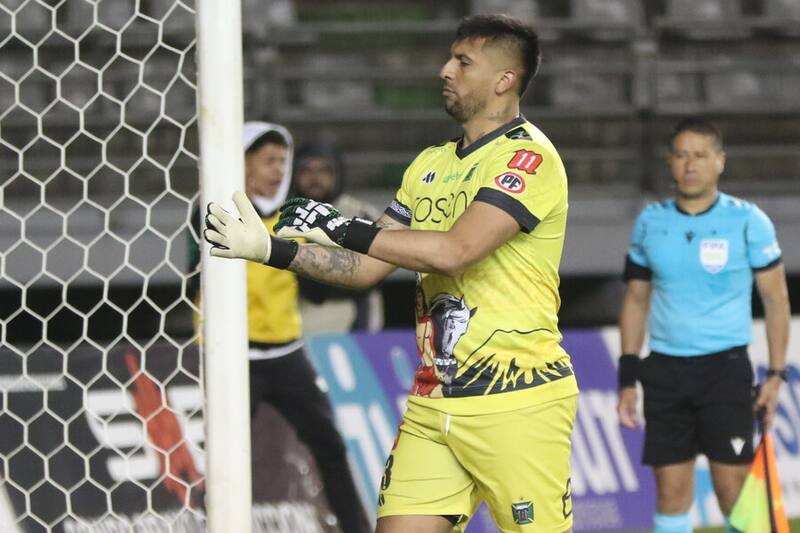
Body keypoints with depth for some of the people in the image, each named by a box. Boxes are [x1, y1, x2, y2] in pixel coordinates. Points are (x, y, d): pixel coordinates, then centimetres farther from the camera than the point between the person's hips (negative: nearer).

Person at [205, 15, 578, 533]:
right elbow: (365, 268, 18)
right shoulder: (431, 164, 16)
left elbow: (454, 251, -23)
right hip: (433, 403, 7)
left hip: (517, 401, -7)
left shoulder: (527, 157, -10)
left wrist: (347, 229, -17)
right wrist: (272, 248, 8)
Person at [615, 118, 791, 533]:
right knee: (671, 491, 1)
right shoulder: (650, 222, 6)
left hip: (726, 369, -3)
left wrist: (776, 374, -3)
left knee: (734, 491, -8)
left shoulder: (747, 221, -3)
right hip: (665, 370, 3)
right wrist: (627, 378, 9)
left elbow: (776, 298, 2)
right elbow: (635, 299, 13)